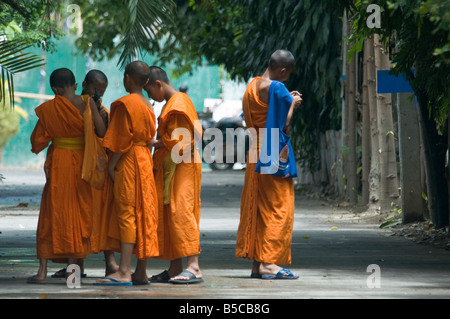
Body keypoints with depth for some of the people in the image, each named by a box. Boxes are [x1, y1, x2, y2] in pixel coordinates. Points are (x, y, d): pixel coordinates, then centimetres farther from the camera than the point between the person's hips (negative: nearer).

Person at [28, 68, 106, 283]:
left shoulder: (48, 109, -6)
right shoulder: (87, 104, -6)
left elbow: (38, 140, -1)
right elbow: (101, 132, -10)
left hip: (58, 162, -1)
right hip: (81, 163, 1)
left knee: (51, 215, 4)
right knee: (78, 214, 8)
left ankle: (43, 270, 0)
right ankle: (72, 267, 6)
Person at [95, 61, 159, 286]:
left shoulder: (125, 103, -12)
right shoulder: (147, 105, 13)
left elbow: (121, 139, -15)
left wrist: (111, 165, -10)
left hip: (129, 160, -8)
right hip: (145, 158, 8)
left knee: (126, 211, -11)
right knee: (144, 213, 8)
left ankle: (124, 271, -16)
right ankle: (141, 272, 9)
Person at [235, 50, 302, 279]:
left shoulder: (253, 85, 12)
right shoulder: (276, 88, -16)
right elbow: (283, 124, -16)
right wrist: (293, 104, 1)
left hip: (256, 152, 9)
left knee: (257, 206, 10)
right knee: (277, 206, -5)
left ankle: (257, 264, 13)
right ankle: (269, 263, -7)